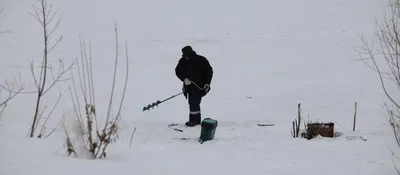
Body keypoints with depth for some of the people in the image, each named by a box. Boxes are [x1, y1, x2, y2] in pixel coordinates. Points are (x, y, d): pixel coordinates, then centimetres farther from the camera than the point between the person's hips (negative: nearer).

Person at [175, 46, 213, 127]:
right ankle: (197, 120, 20)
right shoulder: (183, 61, -2)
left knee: (194, 102, -14)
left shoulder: (201, 60, -12)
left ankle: (193, 120, -9)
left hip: (199, 86, -6)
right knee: (192, 103, 10)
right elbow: (178, 71, 4)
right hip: (189, 86, 6)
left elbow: (209, 71, -5)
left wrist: (207, 83, -10)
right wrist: (184, 79, -13)